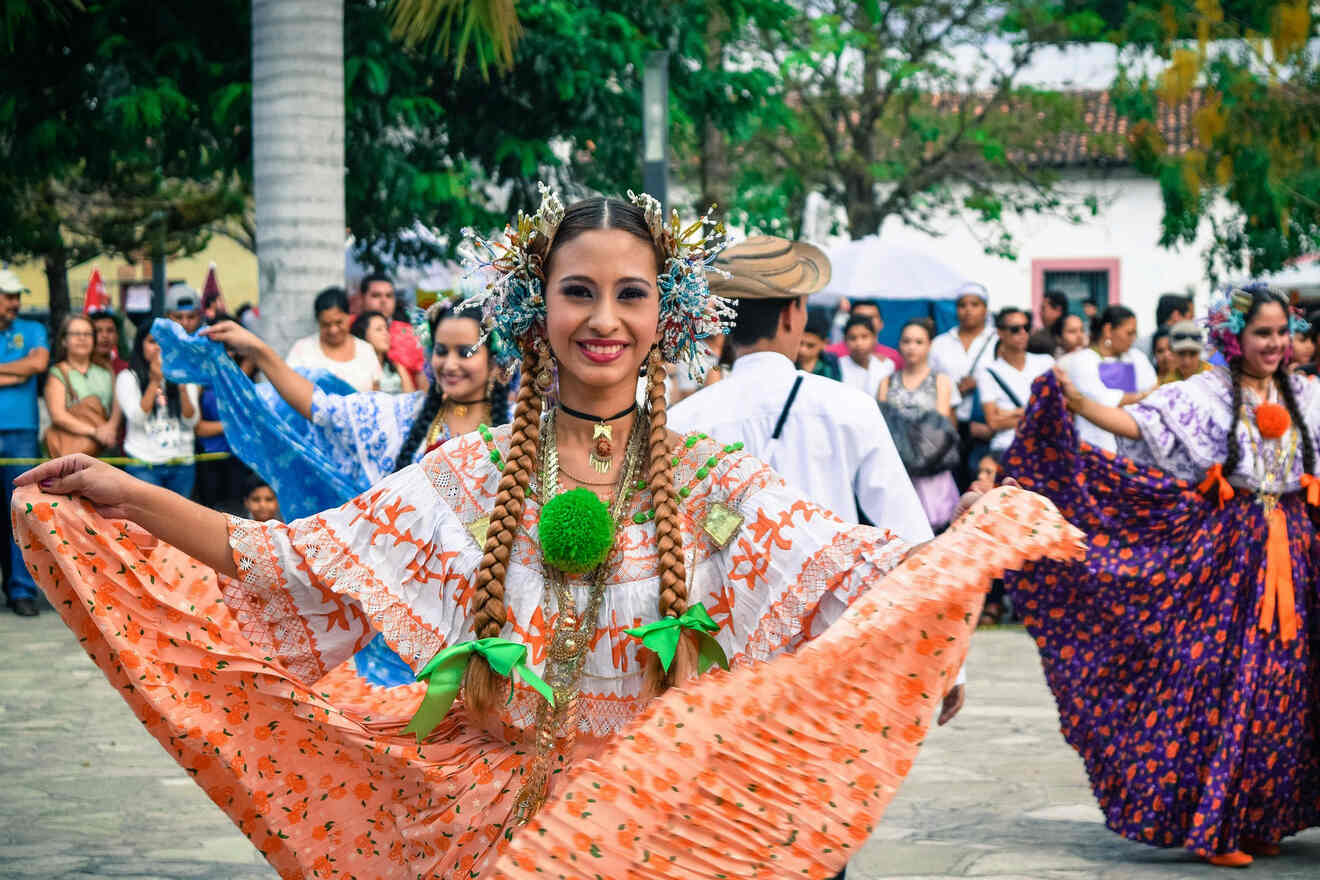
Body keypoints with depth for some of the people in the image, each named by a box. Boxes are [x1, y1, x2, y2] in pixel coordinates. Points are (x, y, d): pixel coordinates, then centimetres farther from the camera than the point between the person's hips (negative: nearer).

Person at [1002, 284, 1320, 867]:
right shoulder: (1204, 395, -3)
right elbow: (1136, 424, -13)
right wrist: (1077, 403, -27)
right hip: (1225, 552, -4)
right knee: (1218, 682, -6)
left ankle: (1256, 821, 15)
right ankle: (1210, 828, 1)